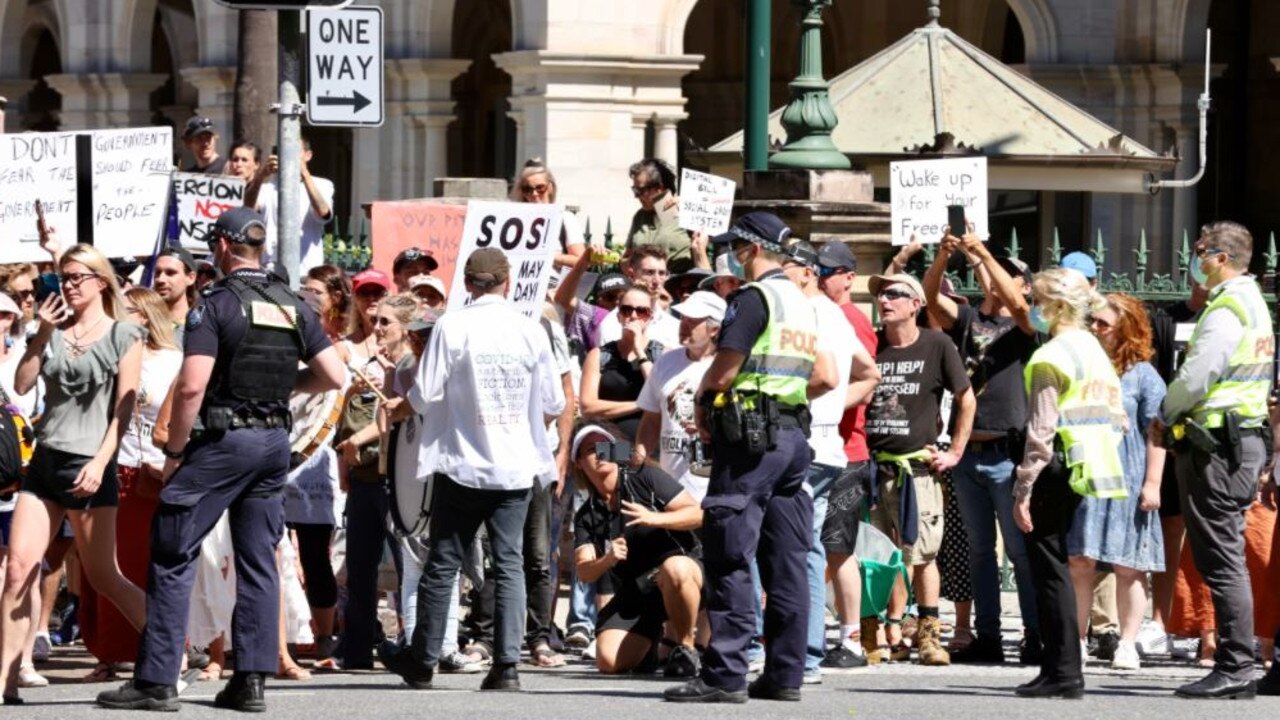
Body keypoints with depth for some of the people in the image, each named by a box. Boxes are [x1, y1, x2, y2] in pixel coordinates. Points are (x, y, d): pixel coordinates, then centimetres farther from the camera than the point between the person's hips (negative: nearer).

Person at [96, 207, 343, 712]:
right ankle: (252, 681, 7)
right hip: (275, 441, 6)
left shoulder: (216, 305, -11)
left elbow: (192, 386, -19)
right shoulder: (293, 307, 8)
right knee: (258, 561, 10)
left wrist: (174, 451, -8)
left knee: (172, 557, 0)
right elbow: (334, 376, 7)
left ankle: (156, 680, -4)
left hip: (222, 441, -6)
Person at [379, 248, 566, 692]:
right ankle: (507, 664, -4)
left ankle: (422, 662, 16)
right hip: (517, 466, 2)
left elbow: (424, 397, -9)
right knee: (509, 563, 3)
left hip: (462, 463, -1)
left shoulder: (452, 327, -9)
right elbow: (554, 404, 4)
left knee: (443, 564, 7)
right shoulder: (531, 331, -2)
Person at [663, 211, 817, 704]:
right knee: (786, 562, 7)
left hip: (750, 439, -9)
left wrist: (702, 402, 5)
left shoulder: (754, 298, -10)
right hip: (793, 436, 9)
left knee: (730, 560, -8)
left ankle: (725, 675, -11)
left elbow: (724, 369, -16)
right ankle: (785, 674, 8)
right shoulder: (802, 304, 17)